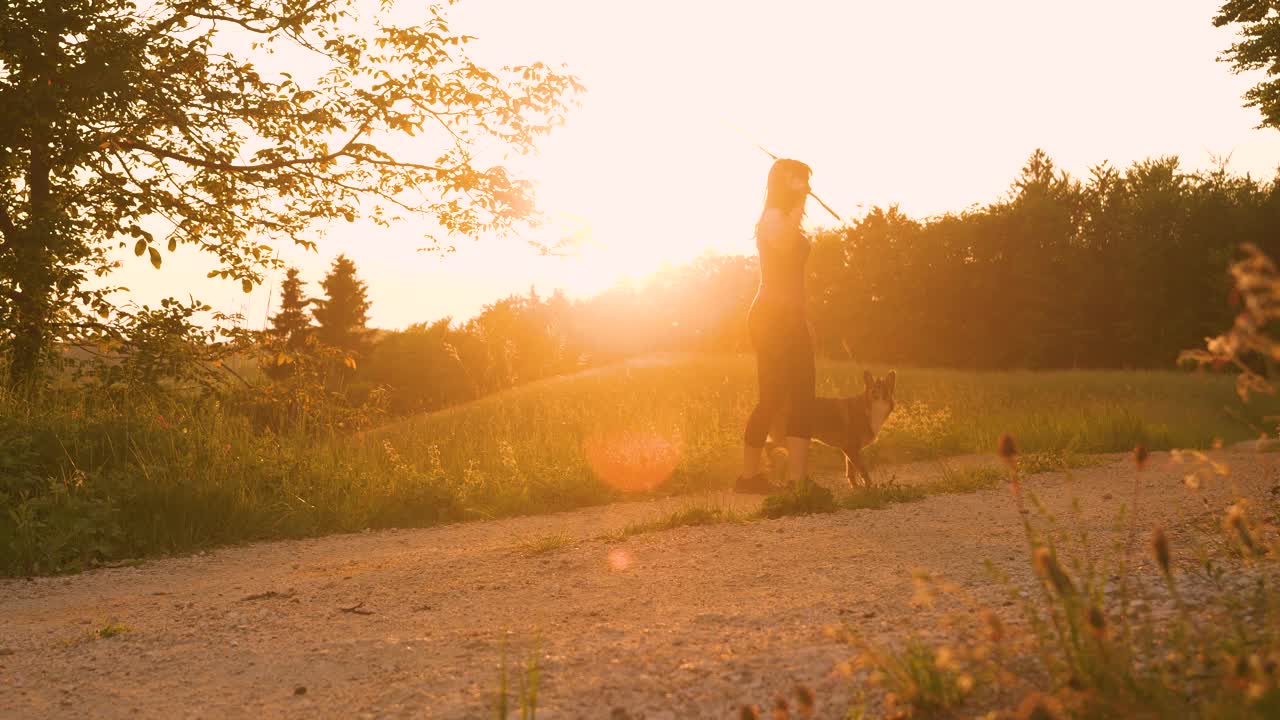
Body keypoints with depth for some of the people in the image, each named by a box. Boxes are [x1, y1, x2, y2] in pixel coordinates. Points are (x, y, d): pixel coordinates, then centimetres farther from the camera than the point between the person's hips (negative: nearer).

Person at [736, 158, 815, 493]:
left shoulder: (786, 219, 22)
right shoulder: (774, 216, -7)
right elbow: (783, 244, -31)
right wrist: (799, 203, -24)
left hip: (790, 318, 10)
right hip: (772, 317, -10)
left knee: (802, 398, 0)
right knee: (773, 397, -7)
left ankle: (797, 478, -4)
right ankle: (748, 475, 2)